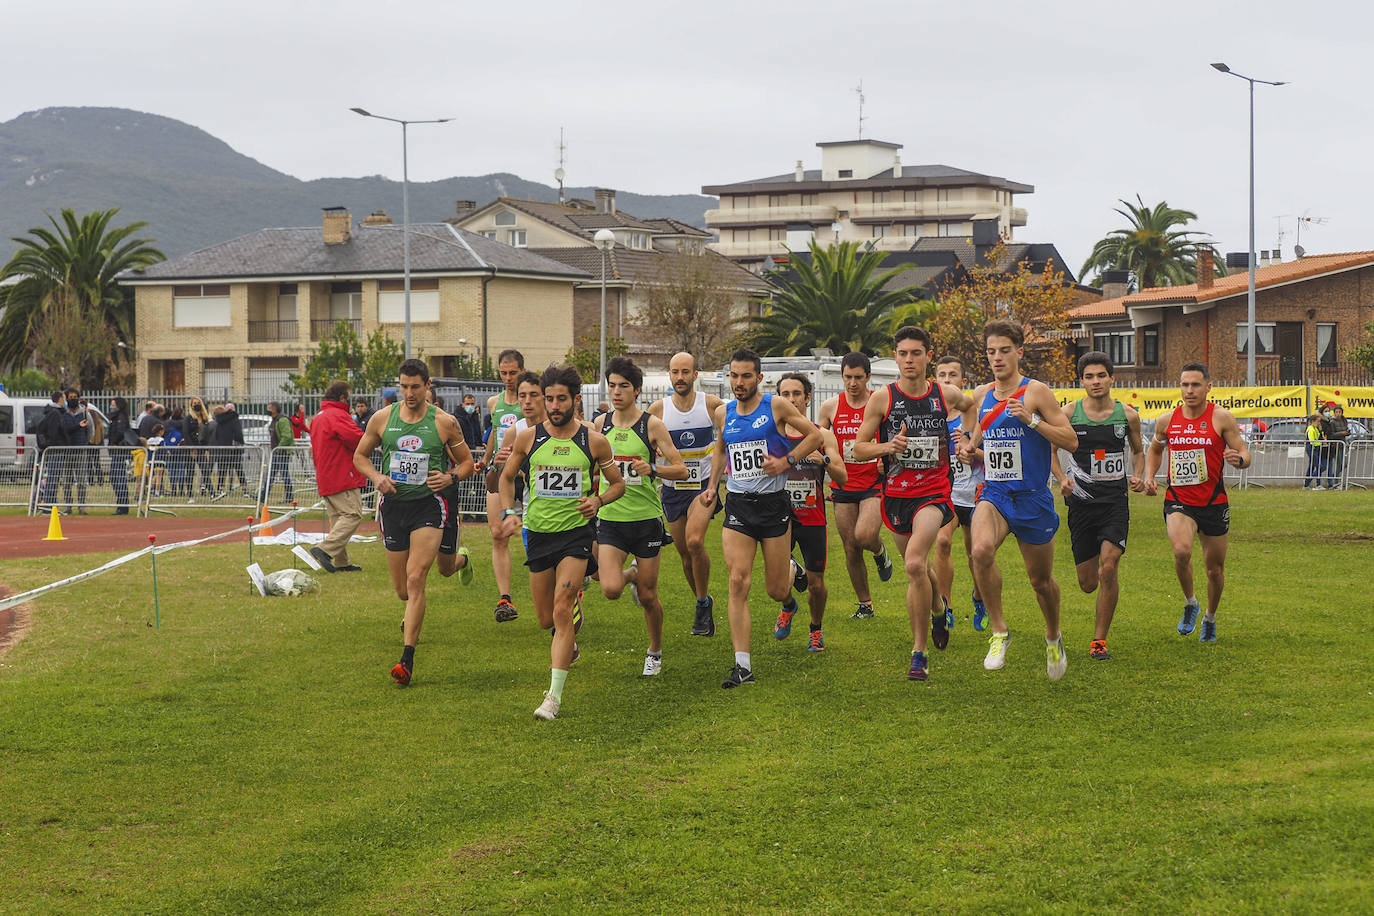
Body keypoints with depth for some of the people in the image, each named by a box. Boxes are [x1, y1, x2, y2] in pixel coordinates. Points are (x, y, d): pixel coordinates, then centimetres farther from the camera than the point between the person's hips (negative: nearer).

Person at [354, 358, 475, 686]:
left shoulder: (444, 423, -3)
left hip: (428, 504, -3)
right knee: (403, 590, 9)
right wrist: (377, 477, -6)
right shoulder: (382, 418, 1)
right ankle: (414, 617, 48)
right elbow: (360, 455, 13)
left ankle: (407, 659, -18)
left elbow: (467, 462, 8)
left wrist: (450, 477, -13)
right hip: (393, 504, 3)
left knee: (415, 579, -18)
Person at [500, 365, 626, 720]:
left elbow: (618, 482, 9)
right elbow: (507, 477, 13)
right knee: (546, 619, 10)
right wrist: (508, 512, -3)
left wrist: (598, 500, -11)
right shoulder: (527, 438, -1)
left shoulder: (594, 441, -4)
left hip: (577, 532, -3)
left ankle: (554, 695, -14)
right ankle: (568, 644, 48)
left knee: (561, 609, -16)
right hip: (539, 532, 3)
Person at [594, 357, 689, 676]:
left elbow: (681, 470, -8)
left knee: (648, 597, 3)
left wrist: (652, 468, -24)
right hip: (610, 518, 2)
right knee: (610, 589, -16)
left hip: (646, 518, -2)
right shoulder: (601, 424, 4)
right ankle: (630, 575, 20)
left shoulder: (652, 425, -6)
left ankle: (655, 652, 28)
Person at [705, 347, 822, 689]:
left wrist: (786, 461, -11)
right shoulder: (723, 413, 7)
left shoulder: (776, 406, -5)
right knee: (738, 582, -13)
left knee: (777, 592, 5)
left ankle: (791, 569, 45)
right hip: (737, 506, 3)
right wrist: (712, 486, 15)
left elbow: (814, 435, 1)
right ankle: (742, 665, -12)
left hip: (773, 503, -2)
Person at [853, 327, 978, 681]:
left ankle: (919, 653, -15)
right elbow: (858, 449, -1)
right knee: (919, 567, 18)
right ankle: (938, 609, 54)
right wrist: (887, 446, -19)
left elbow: (969, 405, 25)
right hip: (896, 494, 2)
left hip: (934, 492, -2)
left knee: (914, 563, -23)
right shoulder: (882, 398, -4)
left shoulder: (945, 394, 0)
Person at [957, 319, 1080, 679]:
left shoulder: (1036, 392, -7)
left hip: (1032, 498, -2)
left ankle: (1053, 637, 41)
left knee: (1041, 580, 10)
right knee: (981, 550, -29)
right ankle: (999, 632, -13)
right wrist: (968, 450, 1)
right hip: (993, 495, 3)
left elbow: (1071, 440, -10)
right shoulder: (980, 396, 8)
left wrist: (1031, 420, -21)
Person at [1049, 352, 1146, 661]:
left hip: (1115, 500, 0)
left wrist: (1139, 476, -1)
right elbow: (1051, 449, 8)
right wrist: (1062, 478, -9)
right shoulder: (1069, 412, -2)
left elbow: (1138, 450, 18)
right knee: (1088, 584, 2)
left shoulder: (1127, 414, 2)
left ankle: (1099, 640, -5)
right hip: (1081, 501, 0)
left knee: (1109, 568, -18)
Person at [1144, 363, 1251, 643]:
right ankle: (1190, 603, 0)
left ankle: (1210, 619, 36)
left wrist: (1239, 459, -29)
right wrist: (1149, 476, 5)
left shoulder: (1221, 418, -5)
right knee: (1182, 551, -27)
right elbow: (1155, 449, 22)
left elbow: (1244, 452, -5)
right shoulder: (1168, 420, 3)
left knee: (1215, 568, 10)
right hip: (1178, 501, 0)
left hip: (1214, 502, 0)